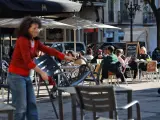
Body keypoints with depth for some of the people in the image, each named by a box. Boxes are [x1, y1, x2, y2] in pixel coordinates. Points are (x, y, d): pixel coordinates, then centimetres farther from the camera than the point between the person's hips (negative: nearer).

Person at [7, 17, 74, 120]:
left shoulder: (35, 41, 8)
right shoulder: (22, 40, -17)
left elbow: (48, 50, 9)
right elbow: (27, 61, -22)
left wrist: (65, 57, 5)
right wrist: (41, 72, -22)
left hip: (26, 76, 9)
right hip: (16, 76, -9)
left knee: (32, 104, 10)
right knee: (21, 107, -7)